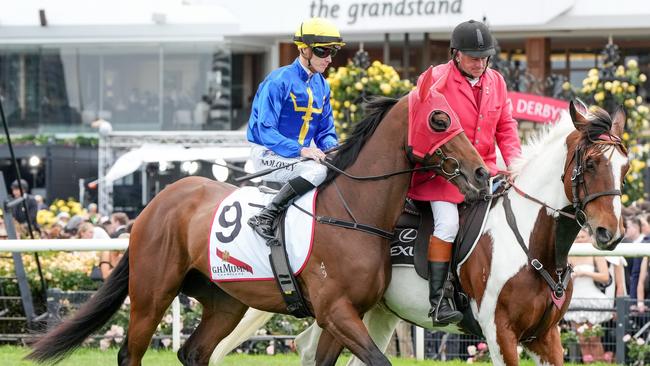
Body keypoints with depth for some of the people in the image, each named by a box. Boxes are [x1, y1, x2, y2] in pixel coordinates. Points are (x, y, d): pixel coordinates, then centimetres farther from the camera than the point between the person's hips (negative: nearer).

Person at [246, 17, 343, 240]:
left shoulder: (321, 86, 11)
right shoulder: (279, 81, -14)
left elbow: (325, 131, 16)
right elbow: (266, 132, -19)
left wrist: (333, 149, -9)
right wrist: (301, 150, -30)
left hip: (300, 155, 8)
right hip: (268, 155, -8)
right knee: (319, 170, -33)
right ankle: (265, 218, -33)